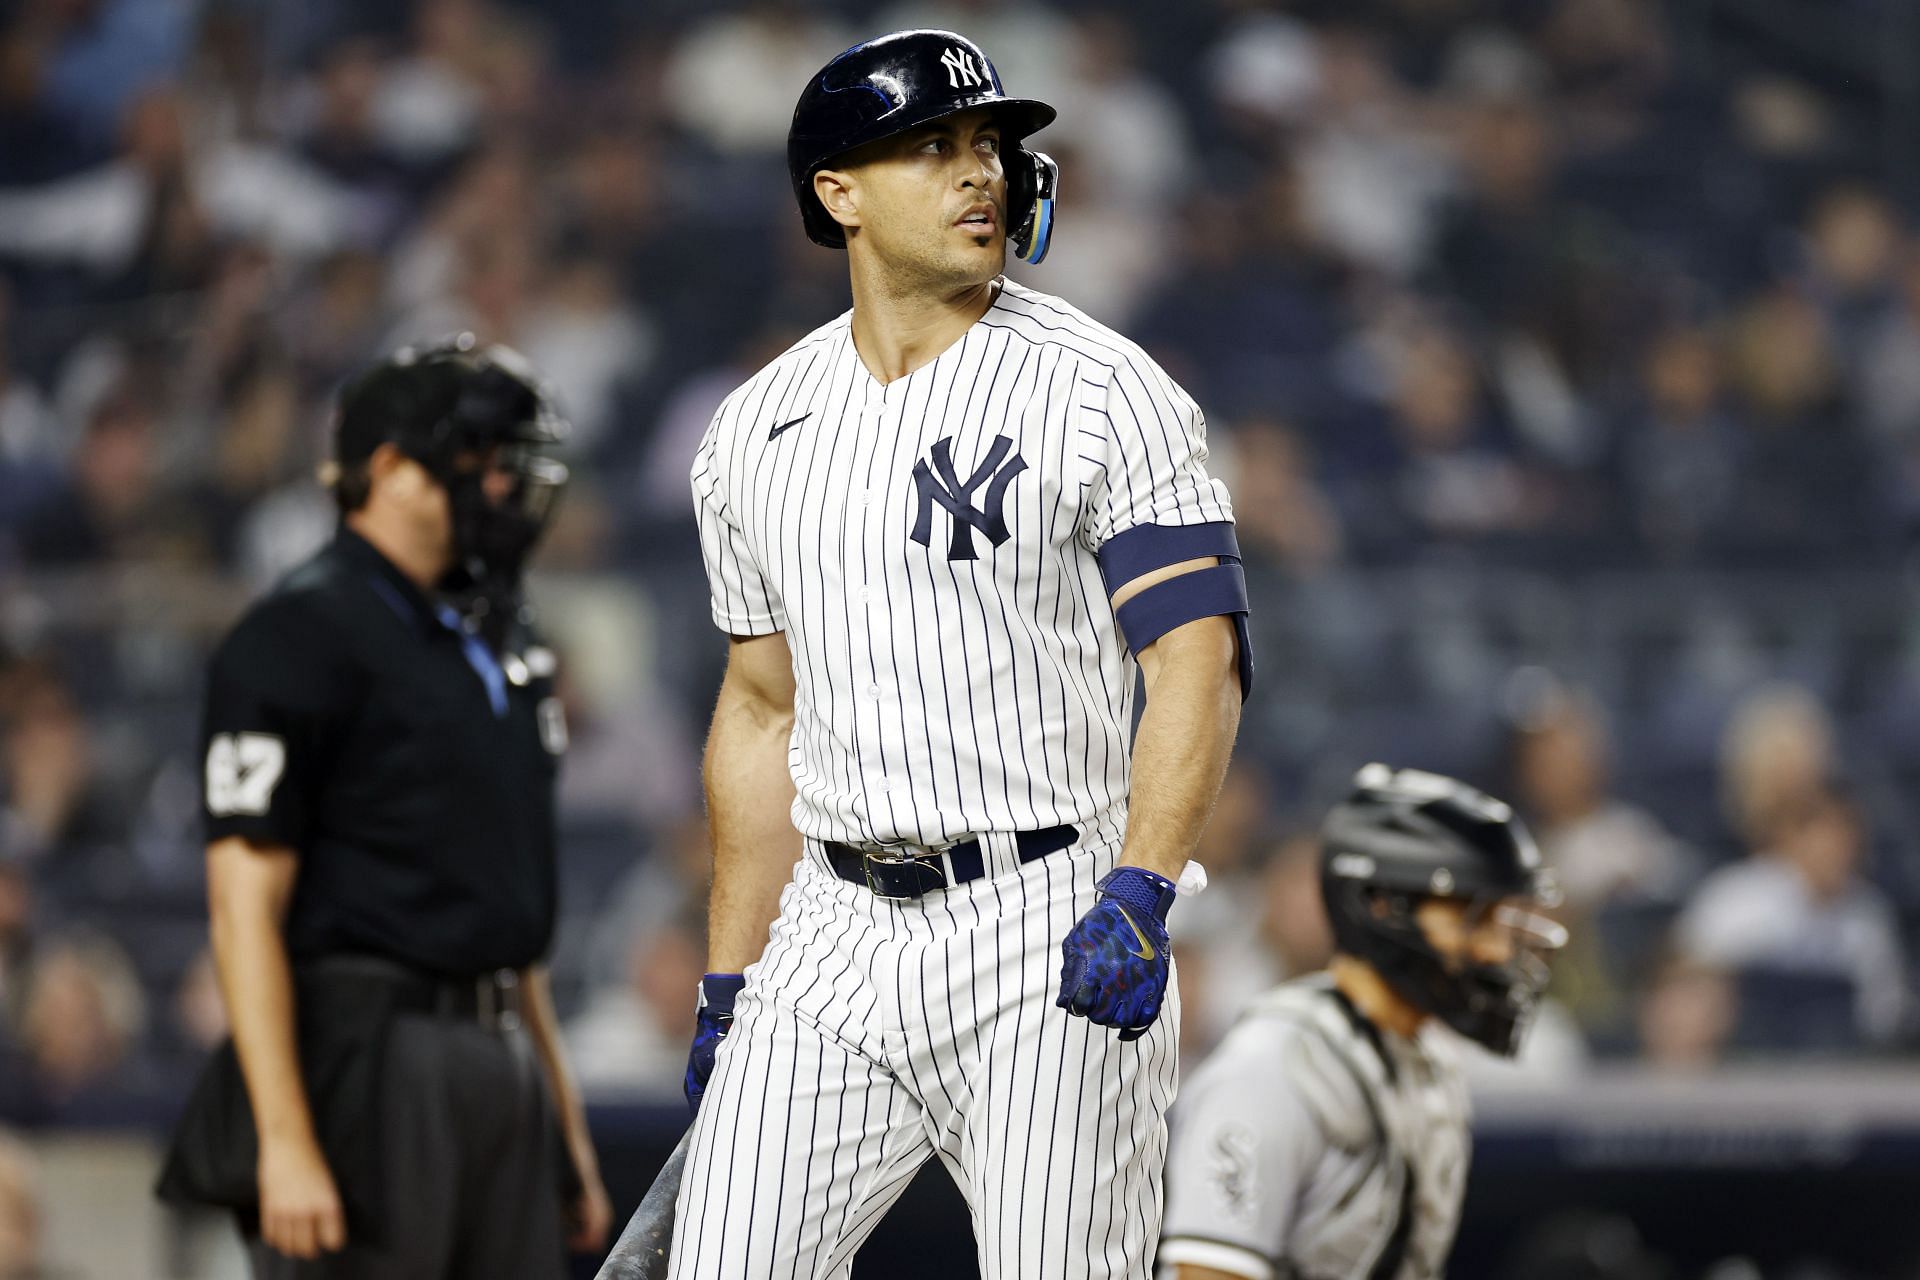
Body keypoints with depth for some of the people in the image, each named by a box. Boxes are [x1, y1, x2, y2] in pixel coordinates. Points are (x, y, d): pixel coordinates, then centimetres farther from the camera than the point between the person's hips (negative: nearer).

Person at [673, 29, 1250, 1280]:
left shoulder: (1105, 394, -5)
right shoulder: (757, 431, 11)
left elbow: (1198, 658, -13)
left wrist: (1140, 894, -27)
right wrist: (727, 986, 18)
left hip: (1049, 939, -5)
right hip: (833, 936, 5)